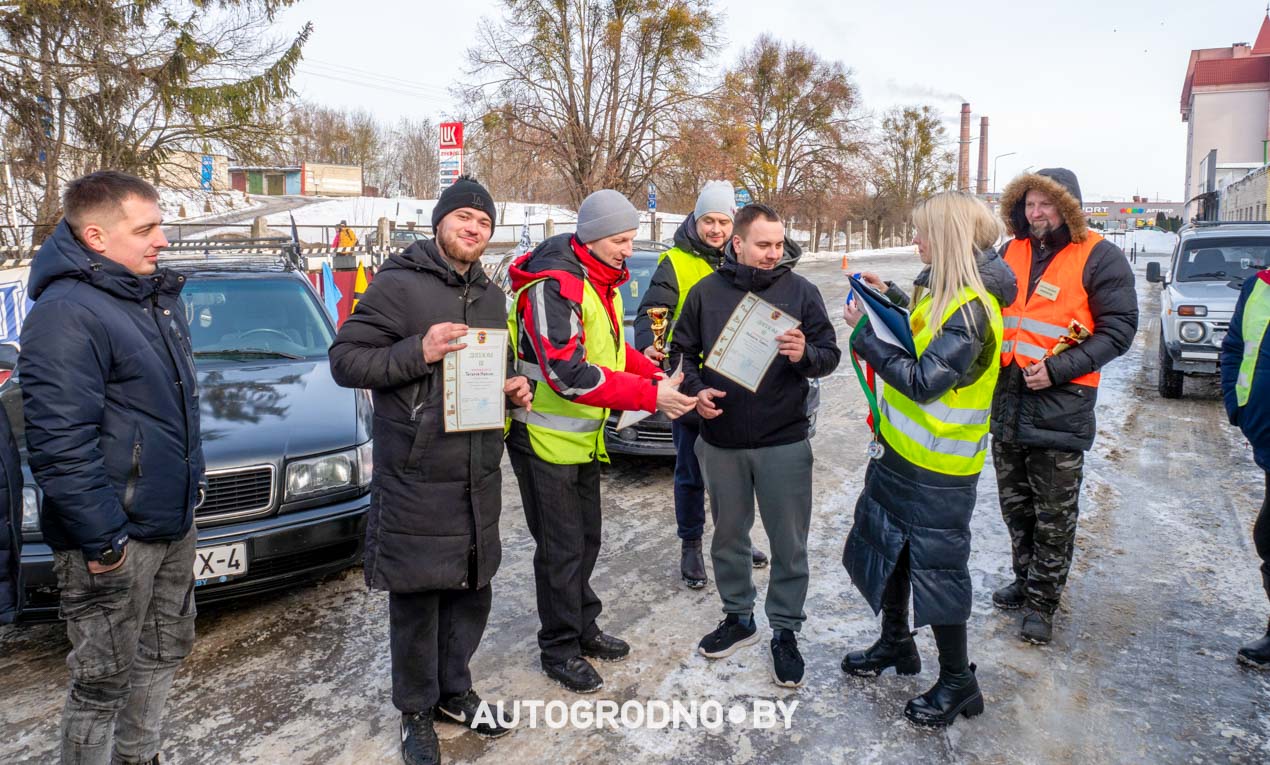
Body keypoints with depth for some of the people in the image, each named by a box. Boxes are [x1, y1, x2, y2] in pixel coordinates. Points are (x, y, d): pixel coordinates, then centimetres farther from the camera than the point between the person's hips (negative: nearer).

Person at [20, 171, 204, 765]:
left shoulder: (157, 295, 9)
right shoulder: (66, 313, -20)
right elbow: (59, 443, -24)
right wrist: (101, 539, -22)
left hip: (173, 522, 9)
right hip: (115, 541, -9)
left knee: (164, 652, 22)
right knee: (104, 680, 5)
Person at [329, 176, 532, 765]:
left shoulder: (491, 296, 14)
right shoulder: (398, 284, -8)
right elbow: (344, 360, -10)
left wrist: (512, 388, 4)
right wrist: (417, 352, -22)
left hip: (479, 477, 6)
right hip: (415, 480, -6)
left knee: (472, 592, 16)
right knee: (415, 601, 5)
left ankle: (453, 692, 37)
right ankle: (416, 712, 25)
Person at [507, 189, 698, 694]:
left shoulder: (603, 281, 7)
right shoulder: (553, 285, -24)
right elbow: (568, 374, -32)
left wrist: (652, 373, 0)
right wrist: (650, 396, -31)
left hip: (584, 436, 9)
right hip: (545, 439, -9)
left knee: (586, 539, 19)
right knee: (561, 549, 2)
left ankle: (583, 629, 36)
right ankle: (560, 649, 20)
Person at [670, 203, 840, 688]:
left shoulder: (800, 290, -1)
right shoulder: (707, 291, 2)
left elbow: (830, 355, 0)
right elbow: (682, 351, 10)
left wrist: (806, 354, -22)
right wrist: (694, 389, -9)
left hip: (784, 443, -2)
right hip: (721, 441, 2)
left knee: (789, 543, 5)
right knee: (729, 535, 15)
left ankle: (785, 630, 22)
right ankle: (738, 617, 34)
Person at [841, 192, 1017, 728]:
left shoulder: (970, 307, -25)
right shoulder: (946, 291, 5)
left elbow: (923, 380, -28)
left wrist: (865, 333, -22)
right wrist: (891, 296, 10)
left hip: (937, 467, -10)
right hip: (903, 449, 10)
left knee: (935, 569, 3)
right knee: (888, 545, 21)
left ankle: (958, 683, 23)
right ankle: (896, 643, 42)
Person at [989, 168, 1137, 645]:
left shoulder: (1100, 258, -9)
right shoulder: (1012, 252, 8)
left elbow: (1118, 329, -10)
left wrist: (1057, 369, -19)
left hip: (1060, 405, -6)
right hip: (1008, 396, 6)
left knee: (1054, 515, 4)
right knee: (1015, 503, 18)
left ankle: (1042, 601, 18)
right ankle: (1025, 579, 36)